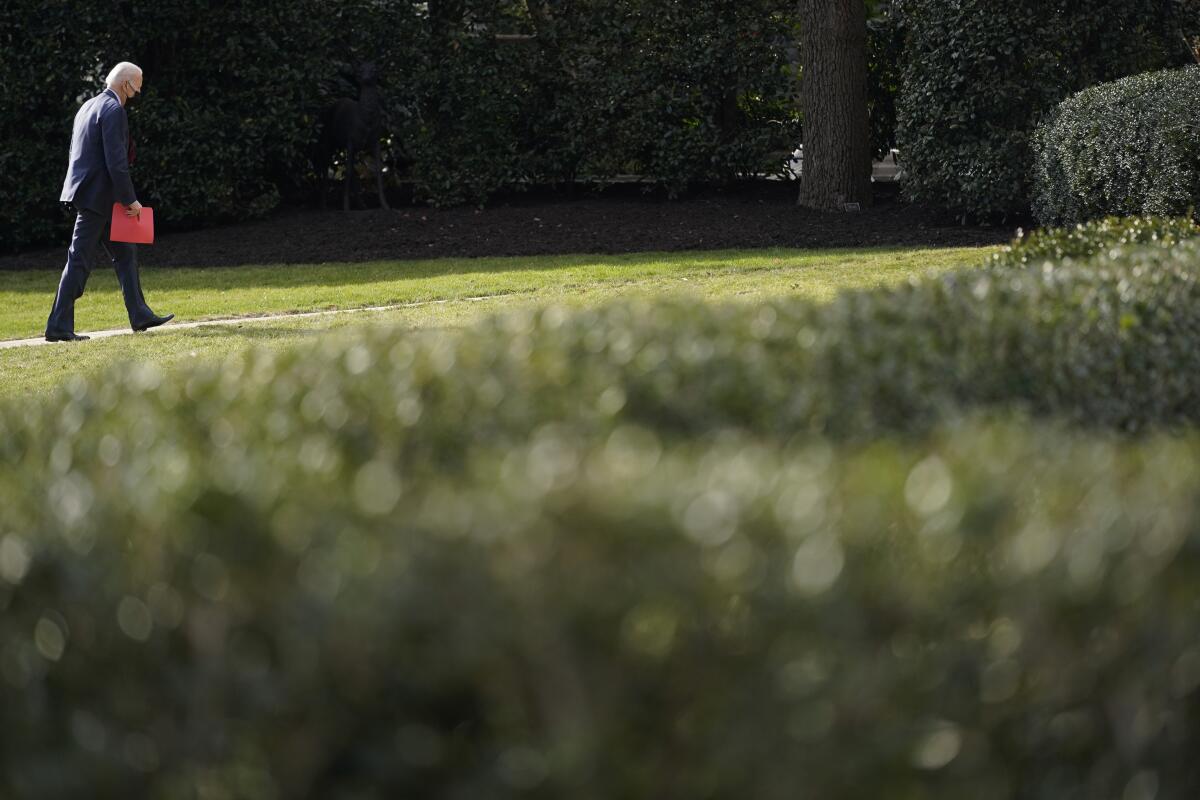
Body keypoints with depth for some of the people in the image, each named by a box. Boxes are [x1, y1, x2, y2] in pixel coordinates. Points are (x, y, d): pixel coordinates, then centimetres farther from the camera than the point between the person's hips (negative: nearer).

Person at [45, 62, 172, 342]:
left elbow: (76, 153, 20)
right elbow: (116, 161, -20)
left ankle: (140, 315, 19)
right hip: (98, 195, -10)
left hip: (85, 190, 10)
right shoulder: (114, 111, -14)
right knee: (80, 260, -7)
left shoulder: (88, 107, 16)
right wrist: (131, 200, -14)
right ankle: (58, 327, -6)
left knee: (125, 253, 15)